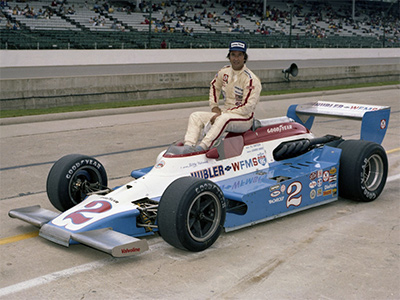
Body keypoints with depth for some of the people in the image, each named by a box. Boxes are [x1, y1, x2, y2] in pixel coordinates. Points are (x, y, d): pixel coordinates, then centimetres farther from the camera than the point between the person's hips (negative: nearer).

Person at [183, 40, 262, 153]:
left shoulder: (251, 79, -15)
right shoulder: (224, 72, 6)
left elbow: (247, 107, -20)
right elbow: (214, 86, 26)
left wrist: (221, 114, -21)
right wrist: (214, 106, 11)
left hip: (244, 118, -7)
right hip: (223, 113, 7)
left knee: (223, 119, -39)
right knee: (196, 116, -7)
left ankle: (202, 147, -49)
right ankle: (188, 146, -27)